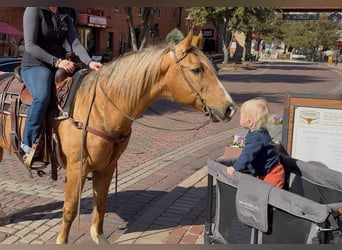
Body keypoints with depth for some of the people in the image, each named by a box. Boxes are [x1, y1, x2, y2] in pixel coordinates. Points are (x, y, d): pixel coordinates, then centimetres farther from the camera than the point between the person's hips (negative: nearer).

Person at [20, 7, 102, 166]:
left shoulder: (66, 17, 12)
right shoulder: (33, 10, -7)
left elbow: (75, 43, 1)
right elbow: (30, 46, -15)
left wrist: (89, 62, -18)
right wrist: (56, 61, -25)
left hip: (60, 66, 8)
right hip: (35, 65, -7)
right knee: (42, 96, -36)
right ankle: (28, 146, -25)